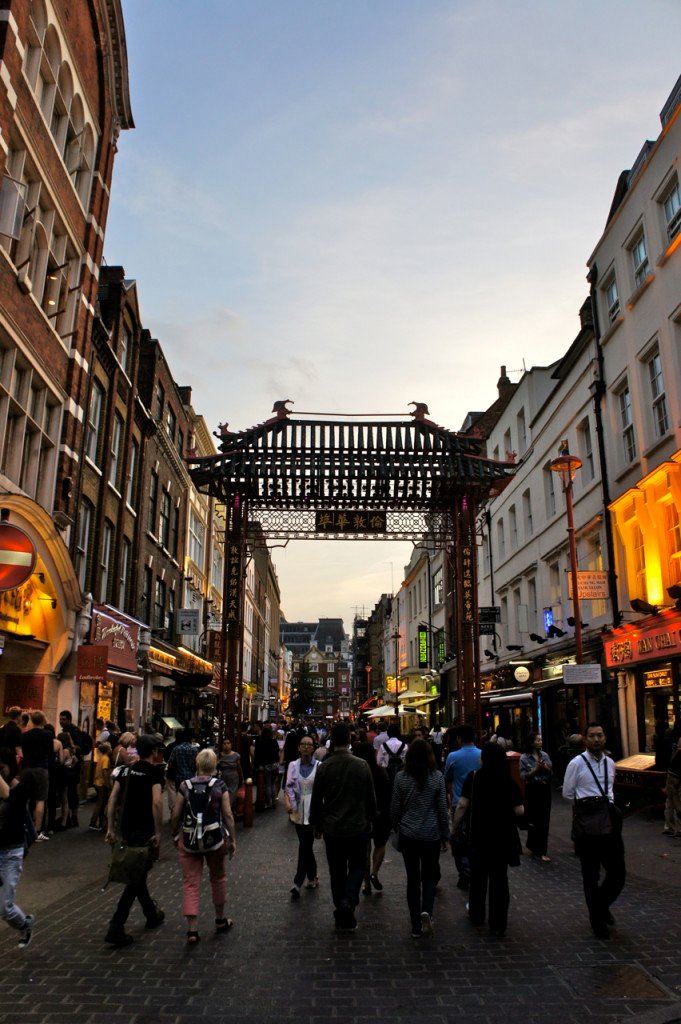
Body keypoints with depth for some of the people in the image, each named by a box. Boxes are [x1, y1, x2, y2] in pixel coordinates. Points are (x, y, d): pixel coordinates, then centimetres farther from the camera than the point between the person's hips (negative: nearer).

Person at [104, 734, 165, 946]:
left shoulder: (126, 770, 8)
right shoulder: (154, 771, -11)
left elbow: (112, 799, 6)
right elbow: (156, 802, -20)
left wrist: (111, 828, 10)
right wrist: (157, 832, -14)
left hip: (126, 828, 7)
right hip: (143, 830, -7)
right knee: (136, 877, 0)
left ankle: (152, 914, 37)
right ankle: (116, 928, -4)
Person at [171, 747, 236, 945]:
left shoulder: (185, 786, -3)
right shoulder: (220, 786, -6)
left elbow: (176, 815, -2)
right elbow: (228, 815, -7)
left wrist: (175, 835, 13)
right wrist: (232, 840, 2)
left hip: (189, 840, 0)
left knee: (190, 884, 6)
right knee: (218, 878, 19)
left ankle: (191, 930, 0)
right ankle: (220, 921, 33)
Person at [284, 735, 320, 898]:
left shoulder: (319, 766, -7)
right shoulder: (293, 765, 3)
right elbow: (289, 787, -1)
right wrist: (287, 800, -18)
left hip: (313, 811, -3)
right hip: (298, 811, 3)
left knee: (305, 846, -6)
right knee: (306, 846, 13)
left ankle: (298, 882, 5)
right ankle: (312, 877, 31)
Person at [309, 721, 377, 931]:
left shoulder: (323, 767, -9)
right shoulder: (362, 765, -11)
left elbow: (316, 800, -2)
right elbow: (371, 797, -2)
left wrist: (317, 825, 11)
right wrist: (370, 820, 14)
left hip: (332, 829, 1)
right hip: (358, 827, -1)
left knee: (337, 871, 14)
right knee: (357, 866, 16)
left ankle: (341, 916, 20)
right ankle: (348, 901, -7)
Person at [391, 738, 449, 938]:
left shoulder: (401, 777, -7)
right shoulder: (437, 777, -8)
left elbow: (395, 808, 0)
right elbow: (442, 809, -4)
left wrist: (397, 827, 18)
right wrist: (445, 835, 6)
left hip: (408, 835, 1)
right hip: (431, 835, 0)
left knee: (413, 878, 11)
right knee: (430, 875, 15)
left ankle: (416, 926, 14)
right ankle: (426, 910, -10)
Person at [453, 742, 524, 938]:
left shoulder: (474, 778, -10)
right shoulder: (509, 782, -8)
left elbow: (462, 805, -13)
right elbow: (519, 811, -9)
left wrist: (454, 827, -3)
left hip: (479, 835, 0)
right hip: (503, 836, 0)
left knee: (478, 875, 18)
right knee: (499, 878, 9)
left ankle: (476, 915, 34)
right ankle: (498, 924, 13)